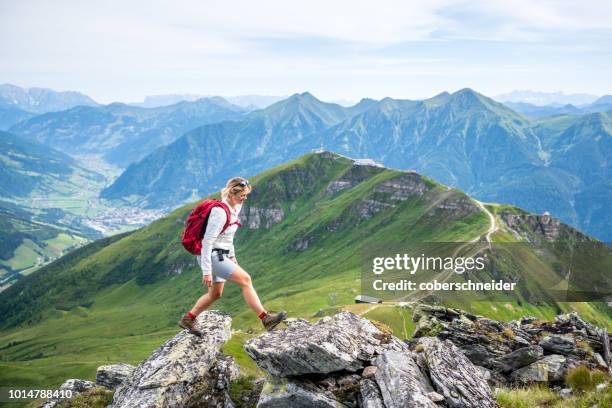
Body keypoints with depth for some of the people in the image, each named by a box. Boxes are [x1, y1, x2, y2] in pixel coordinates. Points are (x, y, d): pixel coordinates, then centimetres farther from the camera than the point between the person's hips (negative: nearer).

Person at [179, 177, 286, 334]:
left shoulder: (235, 208, 5)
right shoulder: (220, 212, -22)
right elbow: (207, 242, -22)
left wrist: (232, 256, 22)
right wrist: (206, 271, -23)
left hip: (221, 255, 10)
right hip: (211, 256, -10)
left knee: (215, 294, 19)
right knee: (245, 279, -18)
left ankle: (187, 319, 33)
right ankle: (265, 318, -18)